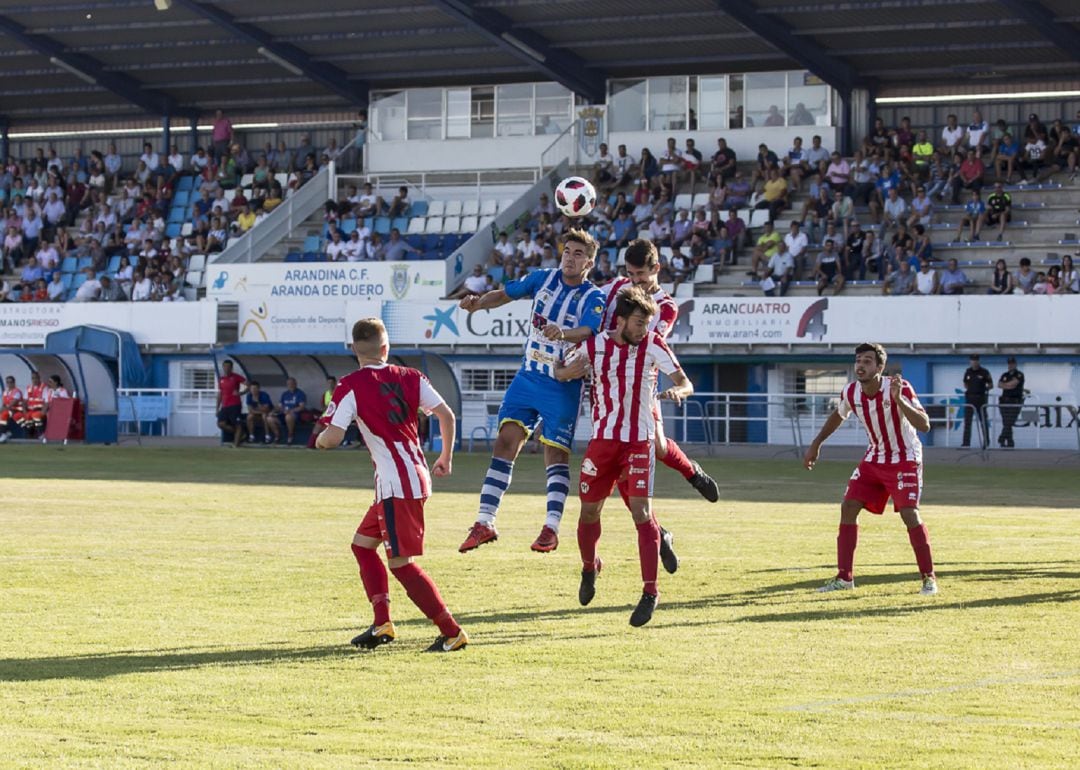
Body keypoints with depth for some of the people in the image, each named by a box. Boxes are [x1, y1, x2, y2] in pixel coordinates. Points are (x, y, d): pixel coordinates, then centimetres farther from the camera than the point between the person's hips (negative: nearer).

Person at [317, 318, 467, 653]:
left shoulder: (351, 386, -9)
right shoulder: (410, 378, 8)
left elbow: (333, 437, -15)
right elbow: (447, 416, 5)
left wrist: (319, 440, 9)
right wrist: (446, 459, 19)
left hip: (396, 485, -8)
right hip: (418, 477, 8)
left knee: (401, 562, -4)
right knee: (363, 544, 20)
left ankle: (452, 633, -7)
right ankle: (382, 623, 16)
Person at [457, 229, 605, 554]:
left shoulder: (593, 299, -9)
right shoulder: (542, 279, 5)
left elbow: (587, 331, -28)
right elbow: (505, 294, 15)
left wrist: (562, 333, -48)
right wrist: (478, 302, -4)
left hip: (563, 387, -4)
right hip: (528, 378, 4)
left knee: (556, 454, -5)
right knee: (505, 441, -6)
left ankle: (551, 528, 3)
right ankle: (484, 523, -6)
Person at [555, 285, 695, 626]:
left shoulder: (652, 345, -7)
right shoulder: (594, 345, -2)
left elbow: (685, 383, -12)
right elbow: (559, 374, 12)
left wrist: (677, 390, -35)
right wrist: (574, 369, -12)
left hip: (638, 443, -2)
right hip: (602, 440, 2)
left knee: (642, 511, -15)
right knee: (589, 511, 11)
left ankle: (650, 591, -12)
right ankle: (589, 567, 40)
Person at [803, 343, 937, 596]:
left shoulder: (899, 388, -23)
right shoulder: (851, 393, -7)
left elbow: (924, 425, -32)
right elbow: (838, 416, 17)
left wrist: (899, 400, -43)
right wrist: (815, 445, 18)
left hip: (905, 459, -6)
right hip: (874, 459, 6)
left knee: (909, 514, -19)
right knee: (848, 507, -2)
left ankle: (929, 577, -7)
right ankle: (844, 577, 7)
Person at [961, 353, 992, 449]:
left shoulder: (984, 372, -2)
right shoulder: (968, 372, 8)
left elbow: (991, 385, 3)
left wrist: (985, 388, -9)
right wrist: (968, 388, 4)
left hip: (980, 398, -3)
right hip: (969, 397, 3)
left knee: (983, 421, 5)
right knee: (967, 421, -1)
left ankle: (986, 441, 16)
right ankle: (966, 442, -1)